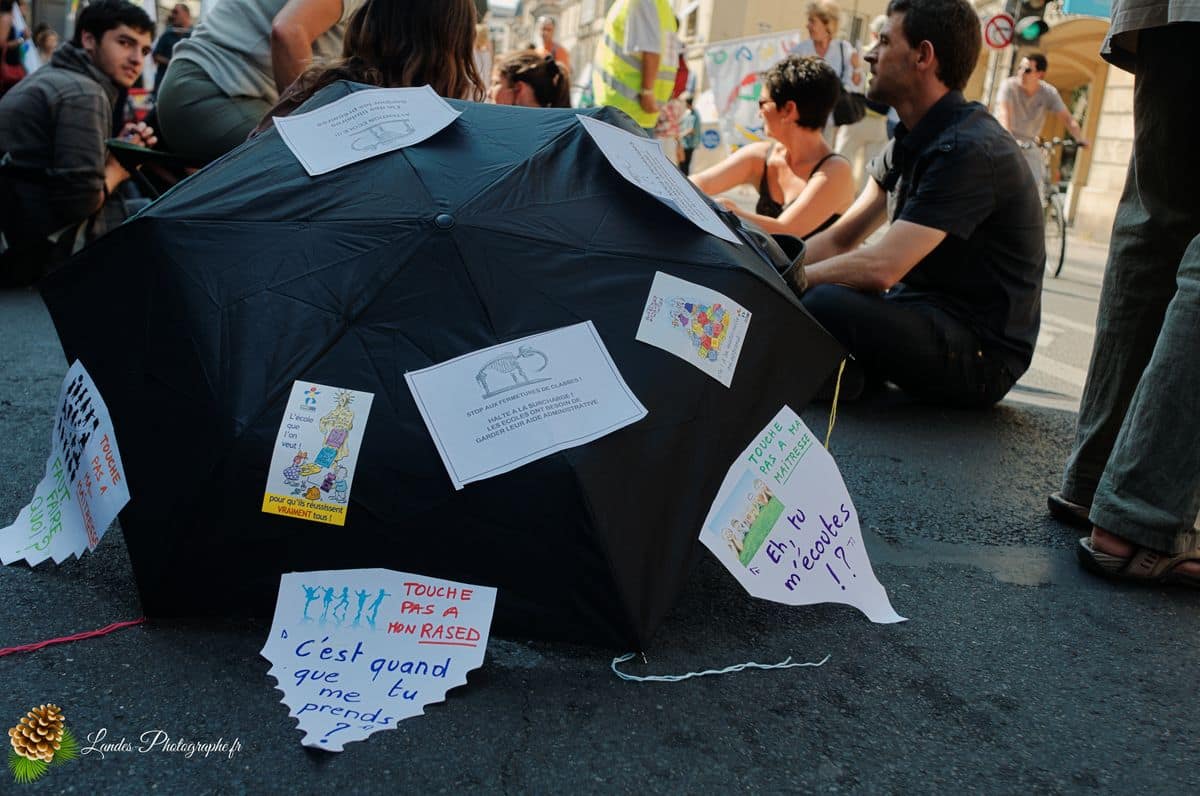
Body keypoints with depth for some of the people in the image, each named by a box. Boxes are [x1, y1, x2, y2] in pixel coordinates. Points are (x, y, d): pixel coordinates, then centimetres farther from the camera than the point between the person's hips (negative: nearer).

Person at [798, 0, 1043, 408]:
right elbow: (839, 240, 9)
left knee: (821, 303, -32)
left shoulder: (968, 150, -21)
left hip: (979, 354, -9)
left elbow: (880, 267, -30)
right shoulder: (910, 141, 10)